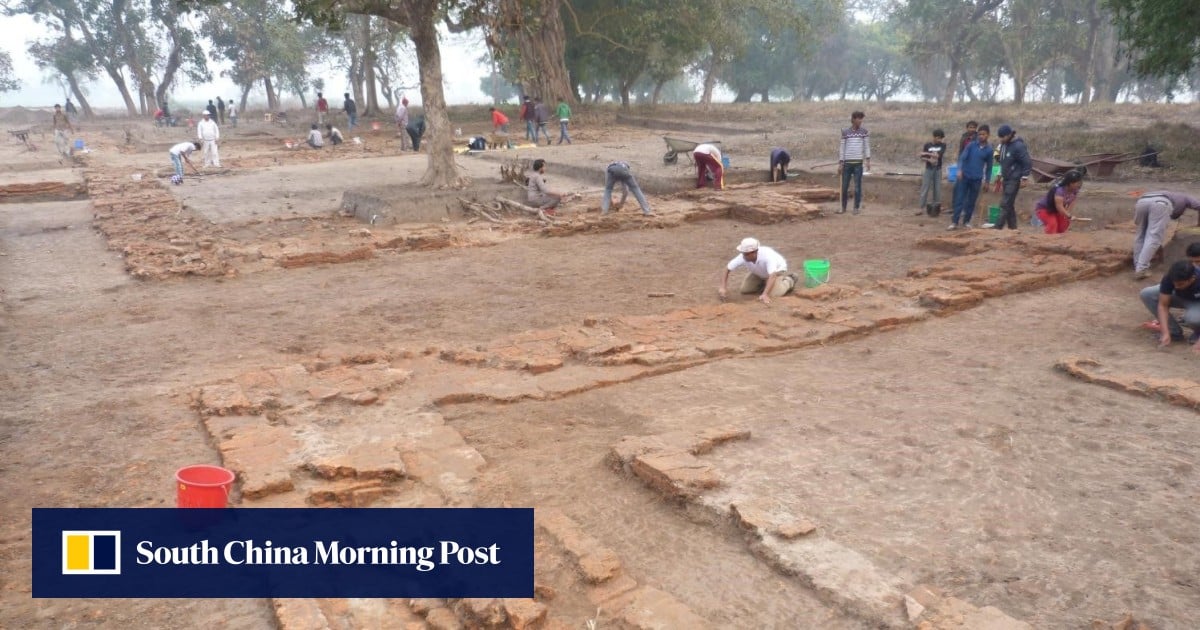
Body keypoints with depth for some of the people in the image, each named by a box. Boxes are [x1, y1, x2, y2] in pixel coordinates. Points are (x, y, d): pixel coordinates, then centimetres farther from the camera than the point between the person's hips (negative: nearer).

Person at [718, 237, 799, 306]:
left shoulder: (767, 255, -44)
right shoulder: (743, 257, -31)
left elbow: (772, 276, -51)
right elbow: (727, 269, -21)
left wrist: (765, 294, -61)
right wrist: (723, 287, -32)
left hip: (777, 270, -5)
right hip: (760, 273, 5)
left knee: (774, 293, -25)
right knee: (744, 290, -5)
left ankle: (789, 281, 6)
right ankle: (764, 283, 23)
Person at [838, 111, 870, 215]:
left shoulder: (864, 131, 4)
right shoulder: (845, 132, 4)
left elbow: (867, 146, 5)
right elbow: (842, 147, 5)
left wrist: (868, 160, -6)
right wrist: (840, 164, 1)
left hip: (858, 163, -1)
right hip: (847, 163, 1)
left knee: (857, 186, 0)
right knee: (844, 187, 4)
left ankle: (856, 207, 9)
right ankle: (843, 207, 16)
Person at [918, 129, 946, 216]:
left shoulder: (942, 145, -1)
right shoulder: (927, 145, -2)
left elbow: (938, 155, -14)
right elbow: (922, 158, -2)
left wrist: (927, 153, -13)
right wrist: (929, 160, -20)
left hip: (938, 170, 1)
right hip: (928, 169, -1)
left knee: (937, 188, 3)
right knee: (925, 188, -2)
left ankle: (936, 207, 9)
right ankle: (921, 207, 1)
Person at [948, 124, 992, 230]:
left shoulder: (989, 150, 2)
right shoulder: (971, 145, -2)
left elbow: (989, 166, 10)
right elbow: (962, 157, -7)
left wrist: (987, 181, 11)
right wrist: (960, 170, -23)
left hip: (977, 179, 1)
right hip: (965, 176, -1)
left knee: (972, 202, 7)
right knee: (959, 199, -4)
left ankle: (966, 221, 19)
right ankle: (955, 222, -4)